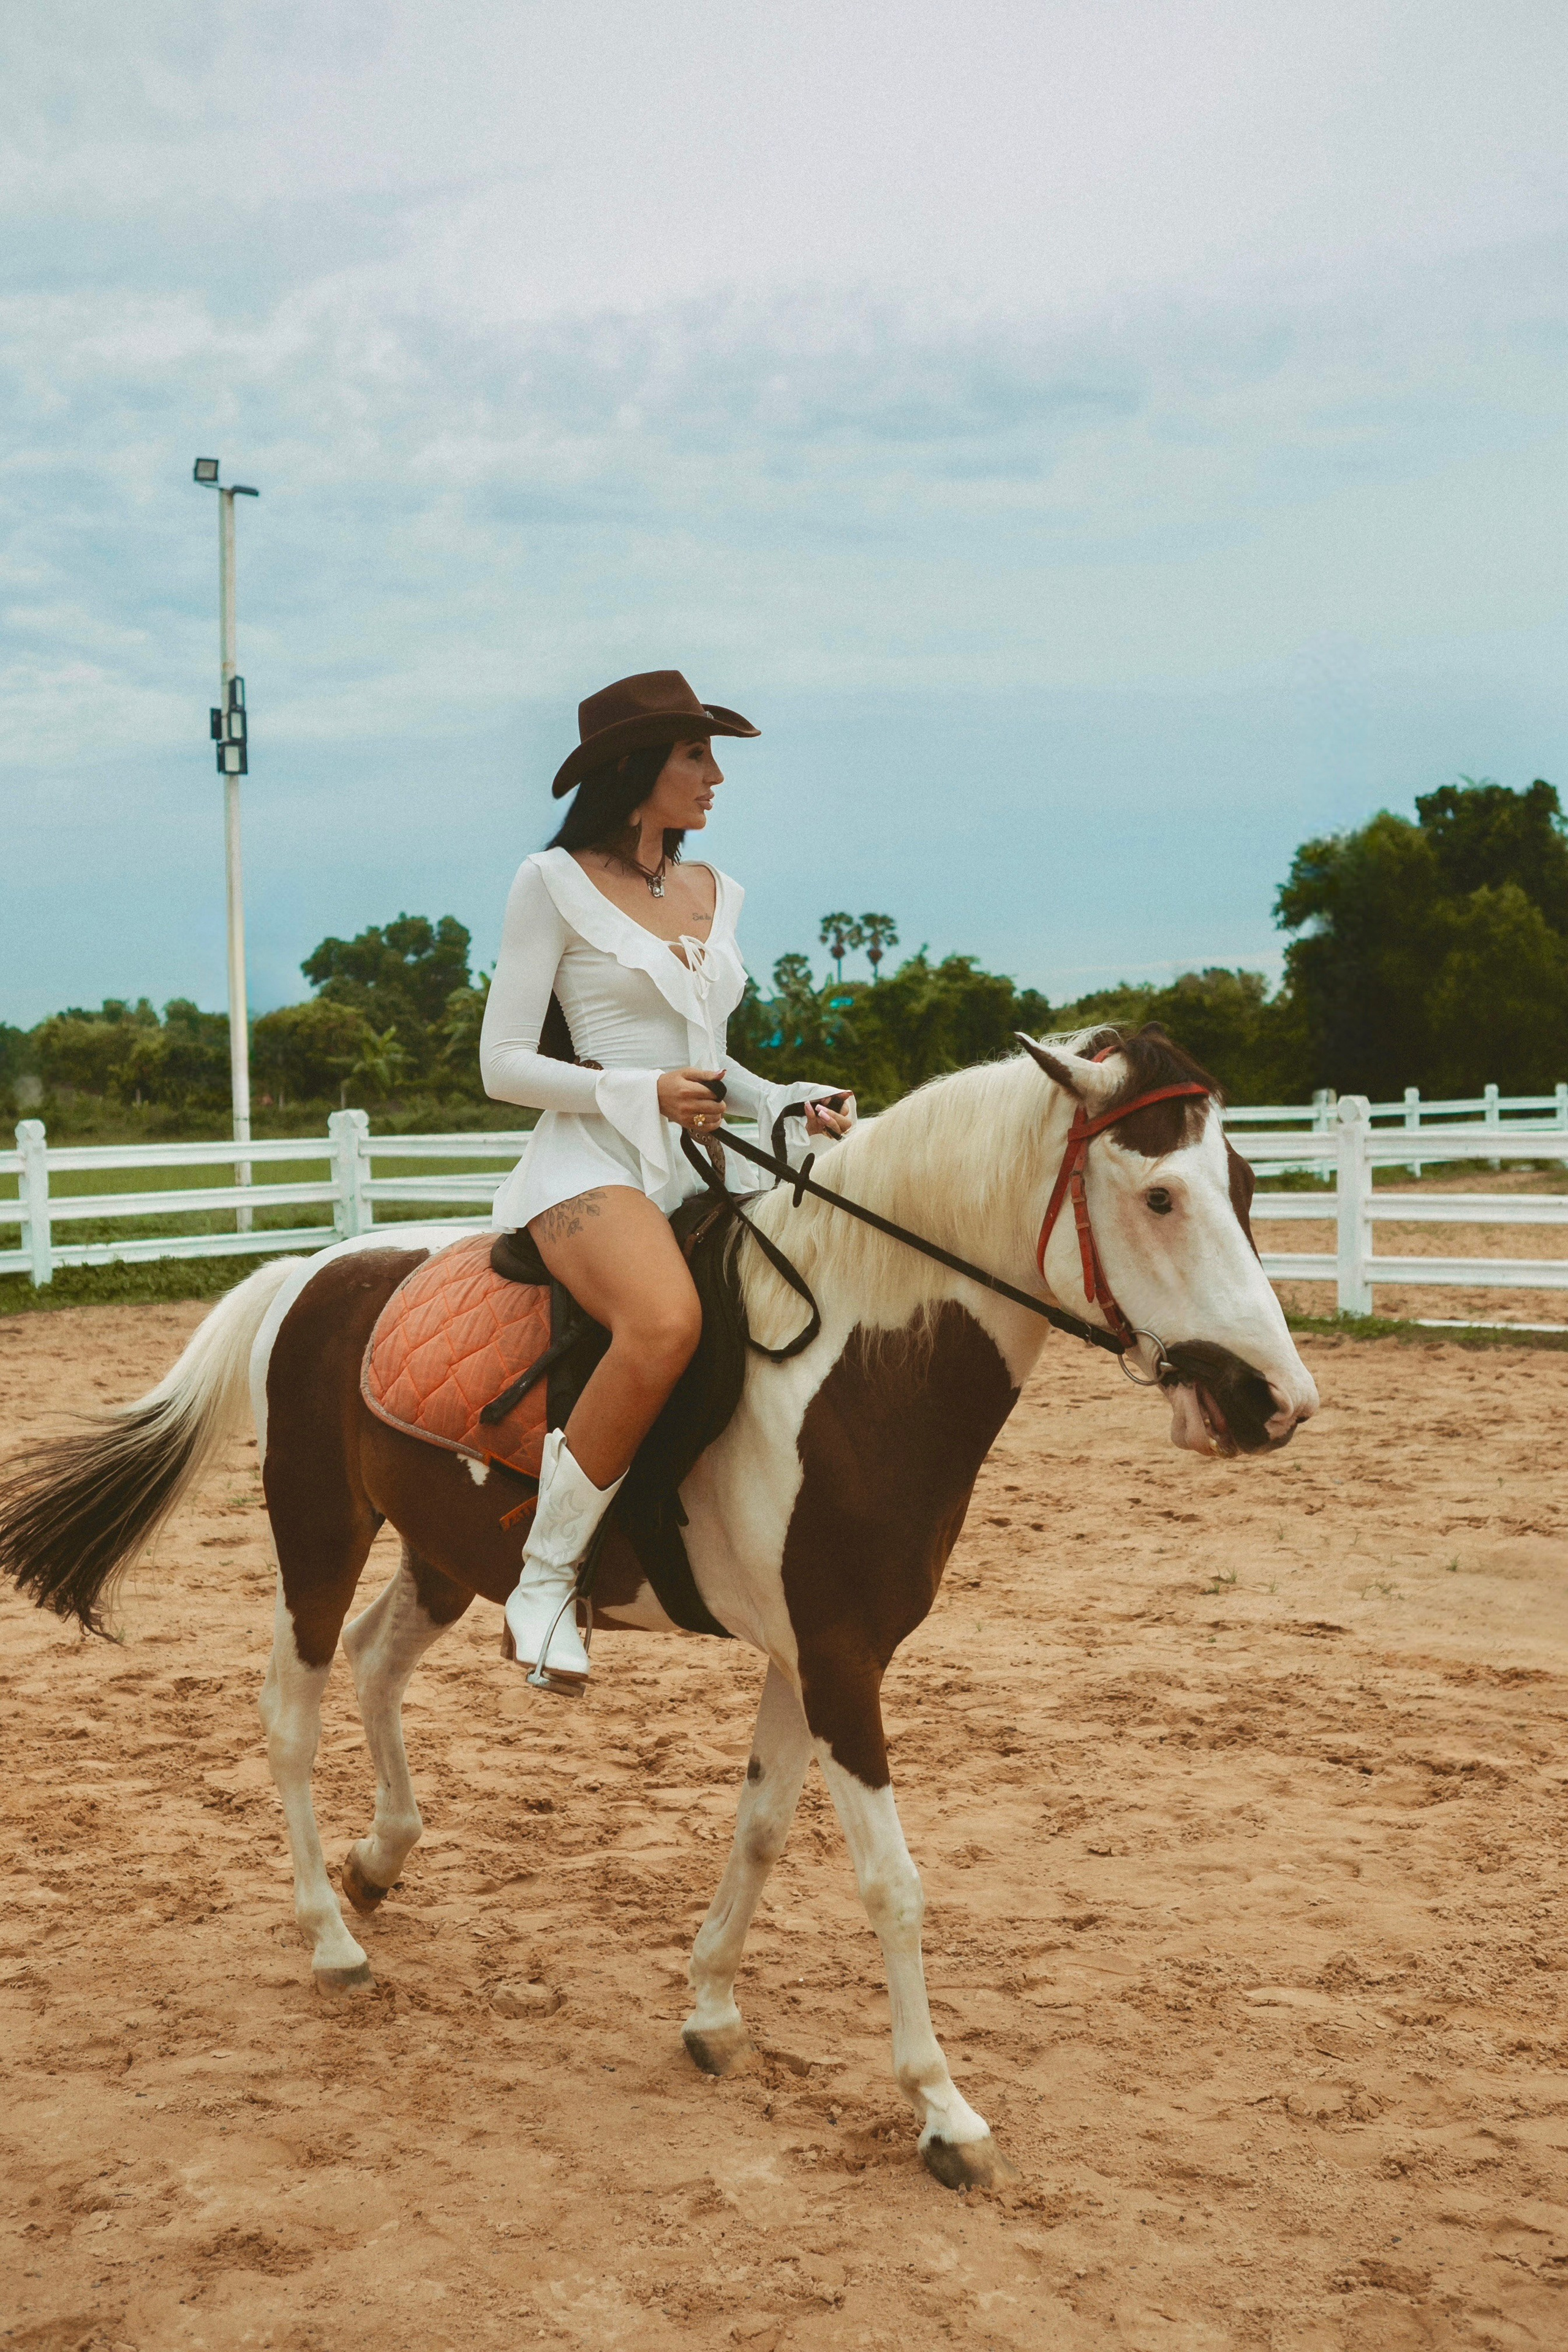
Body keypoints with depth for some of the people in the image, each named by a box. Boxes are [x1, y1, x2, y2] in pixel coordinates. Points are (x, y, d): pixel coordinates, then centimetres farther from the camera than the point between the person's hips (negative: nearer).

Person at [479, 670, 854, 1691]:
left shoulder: (713, 891, 18)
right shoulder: (554, 885, -1)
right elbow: (504, 1066, -4)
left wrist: (793, 1104, 5)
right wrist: (642, 1093, -14)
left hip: (699, 1169, 7)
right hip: (593, 1164, -7)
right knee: (668, 1322, -37)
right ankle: (545, 1578, -24)